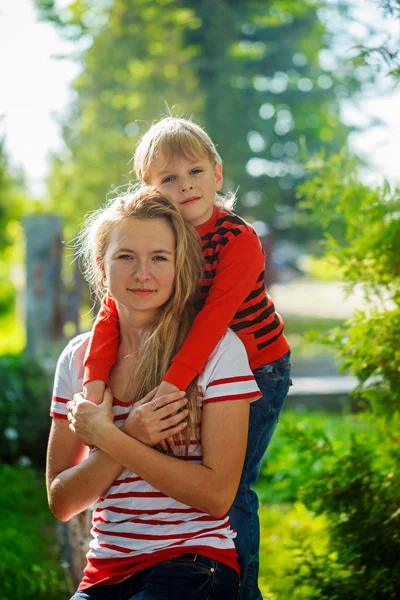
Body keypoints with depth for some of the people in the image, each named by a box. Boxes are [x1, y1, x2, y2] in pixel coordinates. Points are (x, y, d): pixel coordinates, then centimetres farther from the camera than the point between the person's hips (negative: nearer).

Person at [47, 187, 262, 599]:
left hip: (191, 565, -3)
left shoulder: (218, 348, -4)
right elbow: (61, 503, 5)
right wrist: (129, 438, -11)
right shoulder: (79, 358, 8)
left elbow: (217, 495, -10)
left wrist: (106, 437, -12)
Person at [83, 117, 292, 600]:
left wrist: (172, 383, -42)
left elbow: (215, 315, -32)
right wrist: (95, 378, -29)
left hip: (258, 370, -5)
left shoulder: (239, 240, -22)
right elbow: (115, 304, -16)